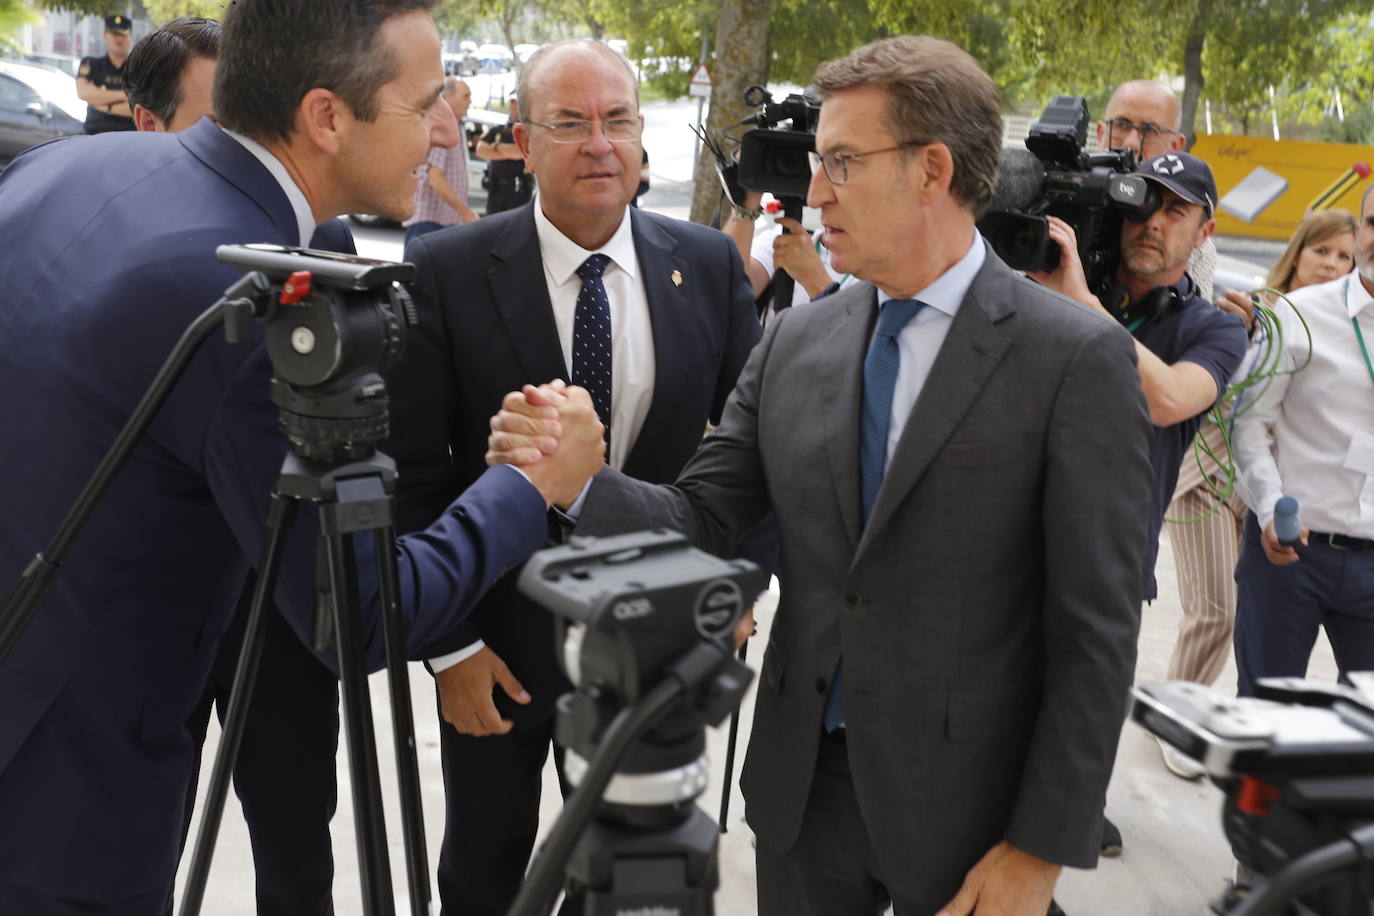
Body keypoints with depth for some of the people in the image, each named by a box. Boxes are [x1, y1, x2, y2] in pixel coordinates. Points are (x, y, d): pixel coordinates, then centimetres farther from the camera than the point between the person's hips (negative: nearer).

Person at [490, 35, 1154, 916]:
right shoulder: (794, 341, 3)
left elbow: (1096, 628, -12)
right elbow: (704, 520, 2)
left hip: (966, 807, -4)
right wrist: (573, 478, -16)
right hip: (801, 784, 4)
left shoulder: (1077, 358, -12)